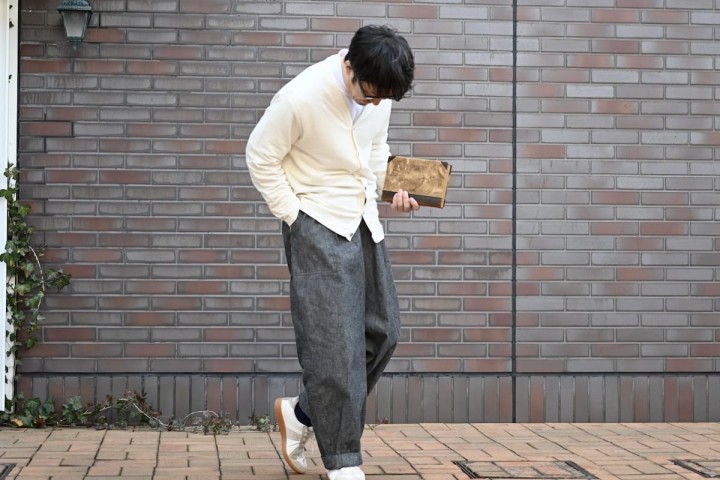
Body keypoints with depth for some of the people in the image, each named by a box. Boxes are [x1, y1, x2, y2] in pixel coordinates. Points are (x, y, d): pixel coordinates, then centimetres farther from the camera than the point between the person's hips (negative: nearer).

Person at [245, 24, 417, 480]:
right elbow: (261, 158, -11)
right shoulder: (301, 97, -22)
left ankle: (302, 413, 24)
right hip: (319, 226, -7)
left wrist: (392, 189, 1)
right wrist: (294, 217, -10)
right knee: (335, 344, -7)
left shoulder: (379, 90, -3)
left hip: (365, 221, 7)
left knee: (383, 330, 9)